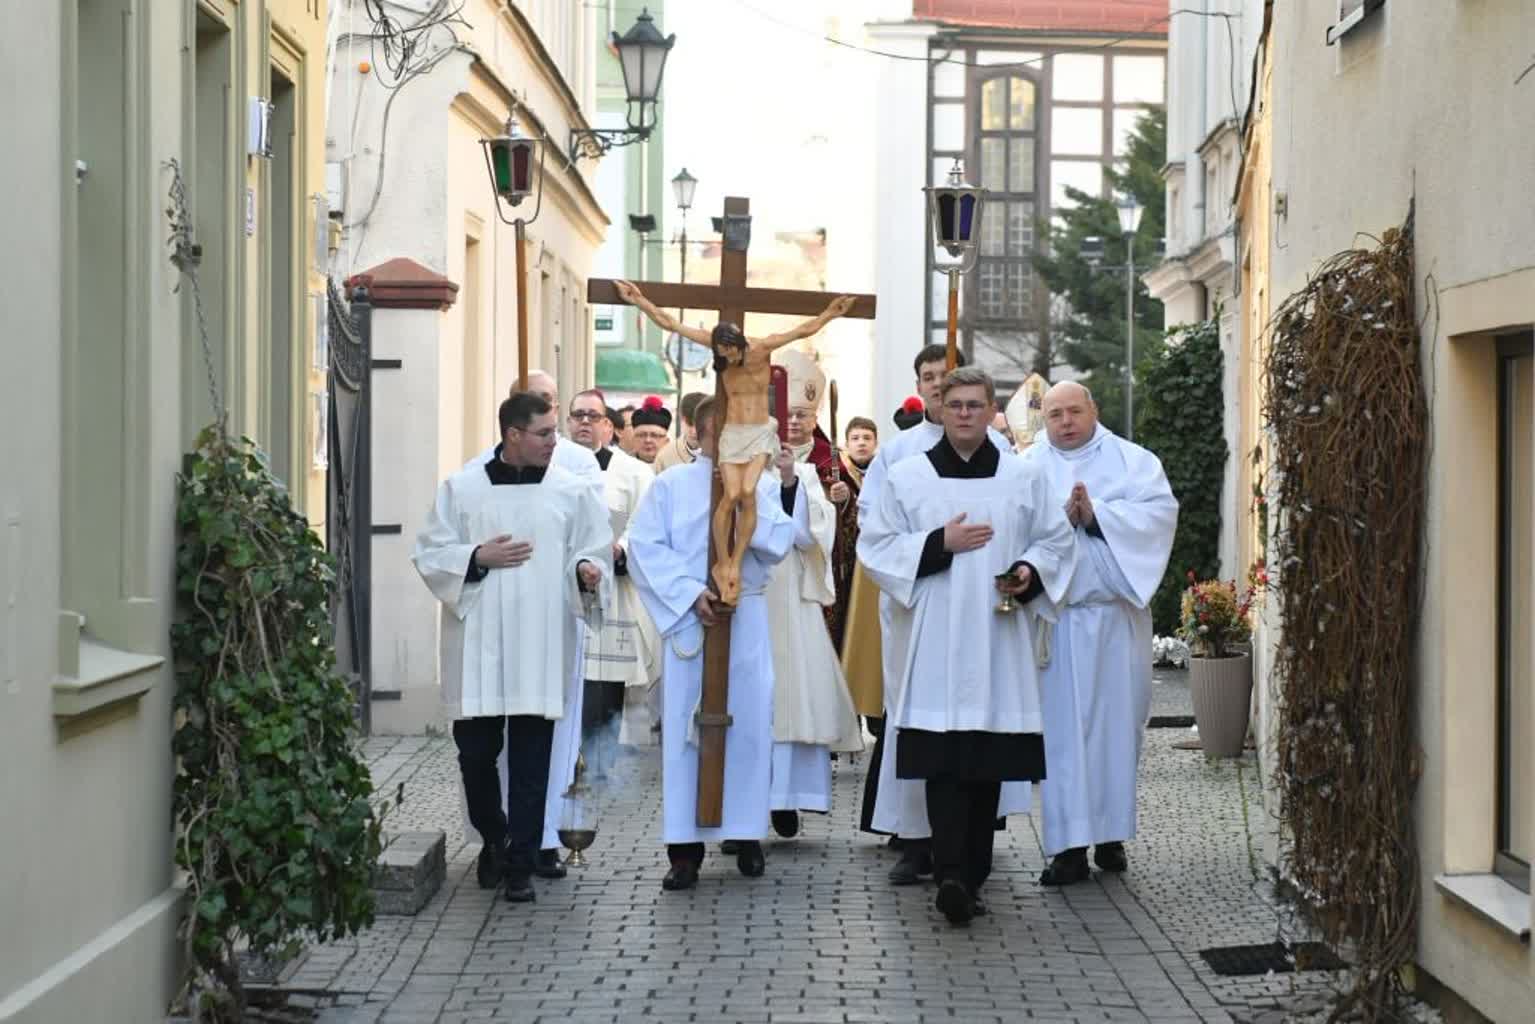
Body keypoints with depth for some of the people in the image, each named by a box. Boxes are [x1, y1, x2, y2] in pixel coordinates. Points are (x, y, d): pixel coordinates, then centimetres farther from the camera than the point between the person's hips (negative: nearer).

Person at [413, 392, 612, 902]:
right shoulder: (461, 488, 3)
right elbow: (429, 554, 5)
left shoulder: (571, 491, 5)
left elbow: (593, 550, 7)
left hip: (540, 647, 0)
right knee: (476, 750, 4)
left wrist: (588, 571, -14)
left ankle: (520, 864, 6)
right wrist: (478, 557, -10)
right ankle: (494, 837, 31)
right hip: (478, 645, 0)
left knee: (531, 761, -1)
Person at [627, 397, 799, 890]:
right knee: (685, 727, -2)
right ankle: (684, 847, 1)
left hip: (747, 620, 1)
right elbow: (645, 548, -4)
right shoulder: (670, 485, 4)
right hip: (687, 618, -1)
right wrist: (691, 593, -13)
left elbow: (778, 545, -3)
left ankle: (747, 836, 13)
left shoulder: (764, 486, 9)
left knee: (749, 724, 2)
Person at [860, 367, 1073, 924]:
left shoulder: (1025, 479, 9)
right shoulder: (906, 477, 6)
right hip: (935, 642, -2)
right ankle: (952, 874, -21)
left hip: (999, 640, 2)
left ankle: (970, 875, 12)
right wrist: (940, 543, -8)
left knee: (989, 760, 3)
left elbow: (1057, 541, 14)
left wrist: (1030, 571, -7)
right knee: (944, 759, -12)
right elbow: (876, 547, 4)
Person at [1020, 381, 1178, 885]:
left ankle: (1111, 834, 14)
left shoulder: (1131, 460, 10)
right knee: (1063, 723, -5)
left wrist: (1096, 515, -14)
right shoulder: (1027, 468, 10)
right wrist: (1059, 518, -19)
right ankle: (1070, 845, -5)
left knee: (1116, 718, 3)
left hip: (1116, 612, 1)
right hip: (1057, 614, -1)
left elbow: (1161, 511, -6)